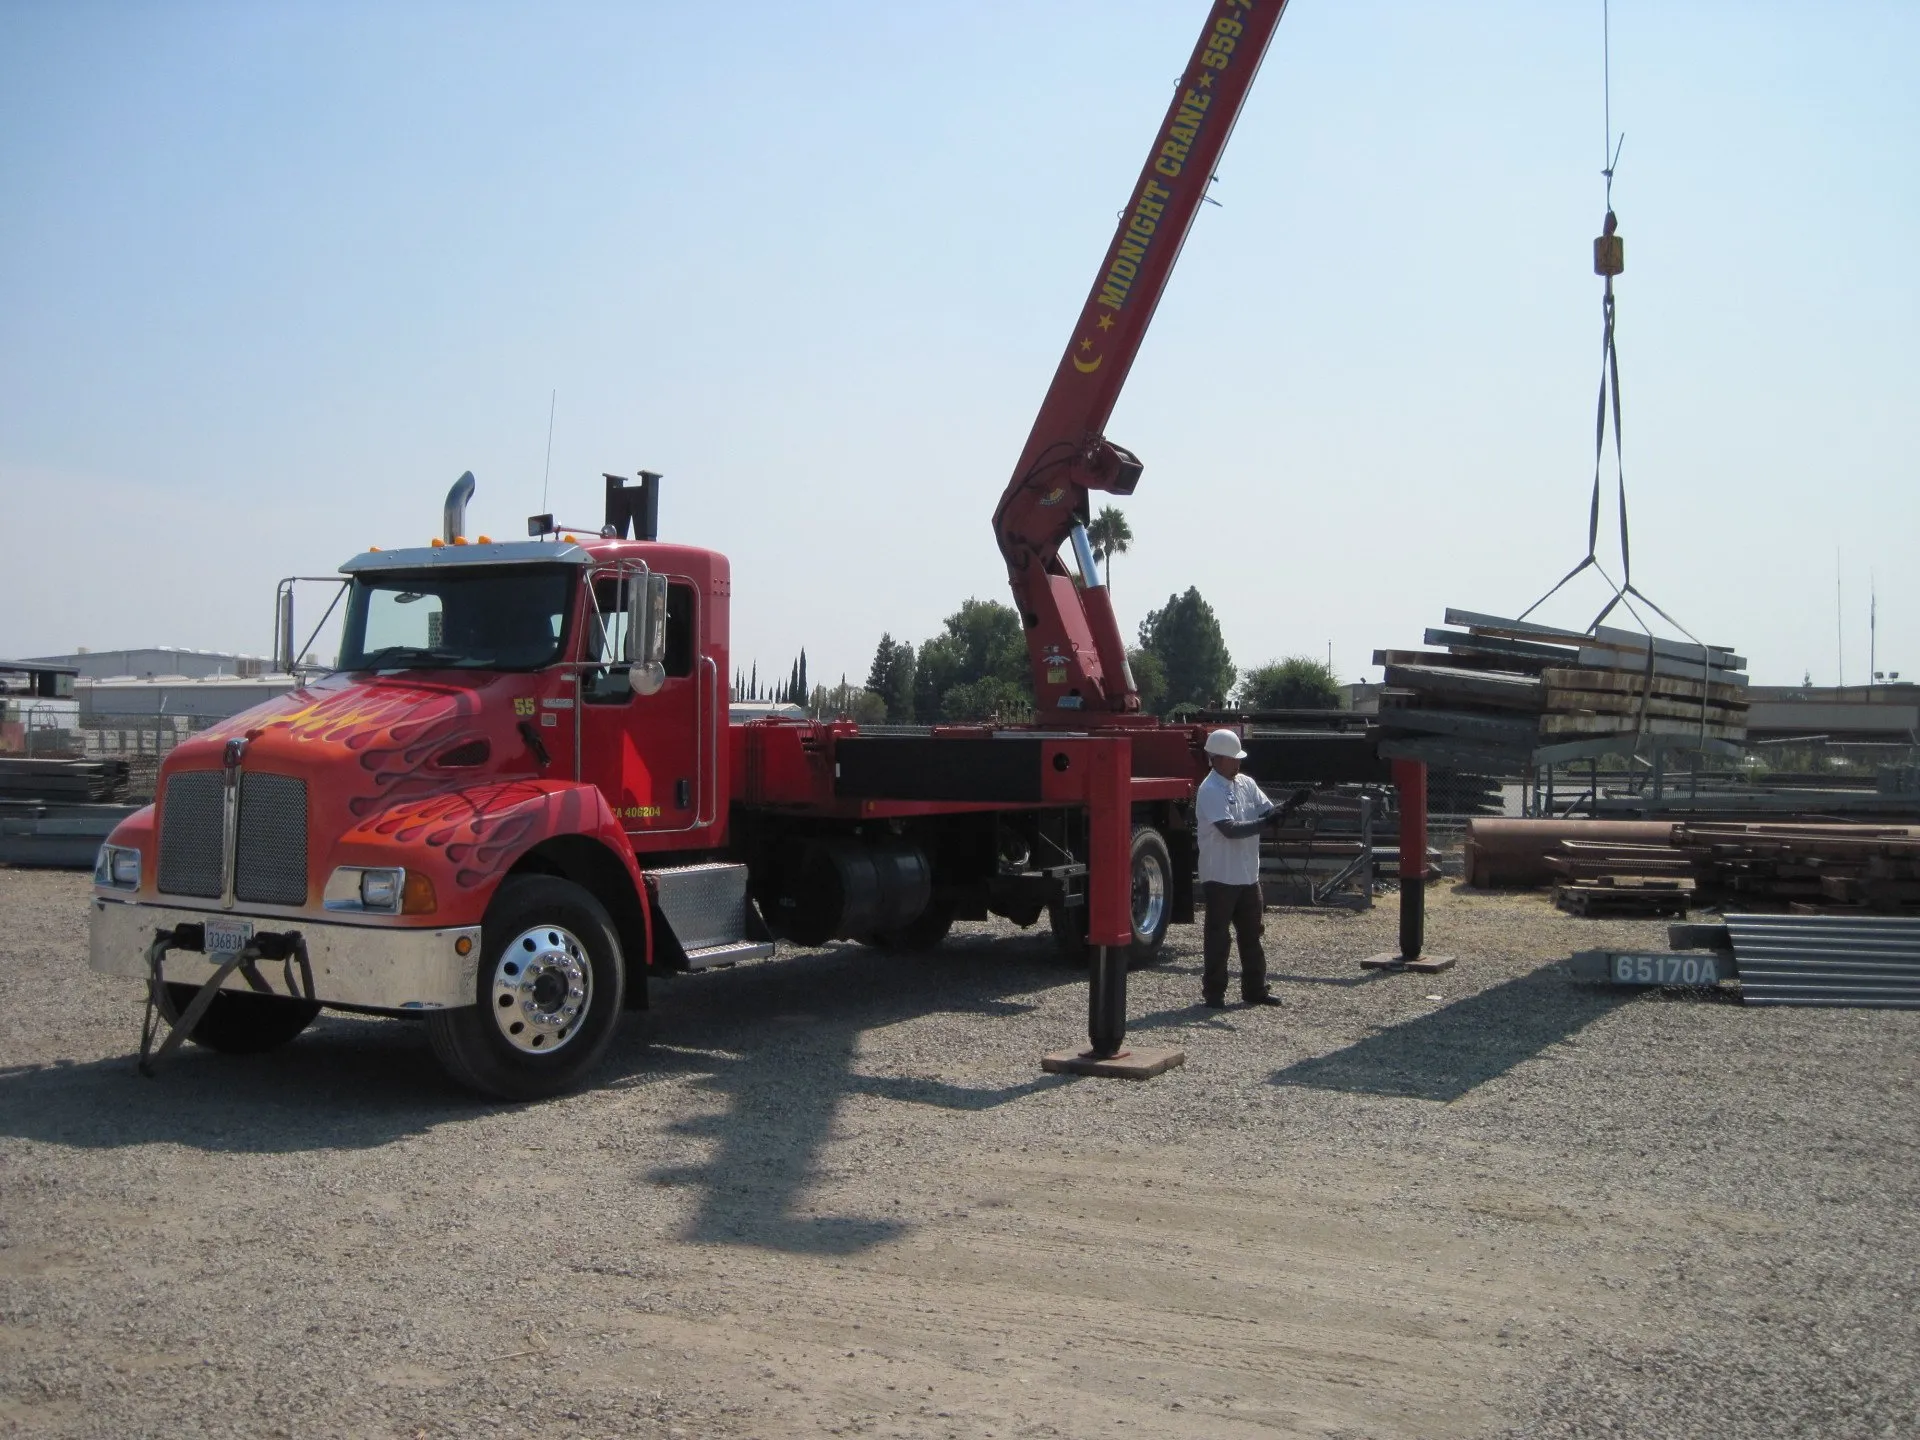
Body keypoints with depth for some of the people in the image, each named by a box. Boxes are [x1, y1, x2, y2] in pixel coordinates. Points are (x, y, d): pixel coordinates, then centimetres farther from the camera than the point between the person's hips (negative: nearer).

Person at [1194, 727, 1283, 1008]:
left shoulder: (1246, 783, 9)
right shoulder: (1210, 791, -15)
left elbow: (1268, 810, 5)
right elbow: (1230, 829, -24)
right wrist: (1266, 823, -27)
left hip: (1248, 875, 7)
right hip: (1220, 877, -7)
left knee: (1252, 933, 13)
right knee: (1217, 936, 1)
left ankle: (1254, 989, 23)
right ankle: (1213, 993, 9)